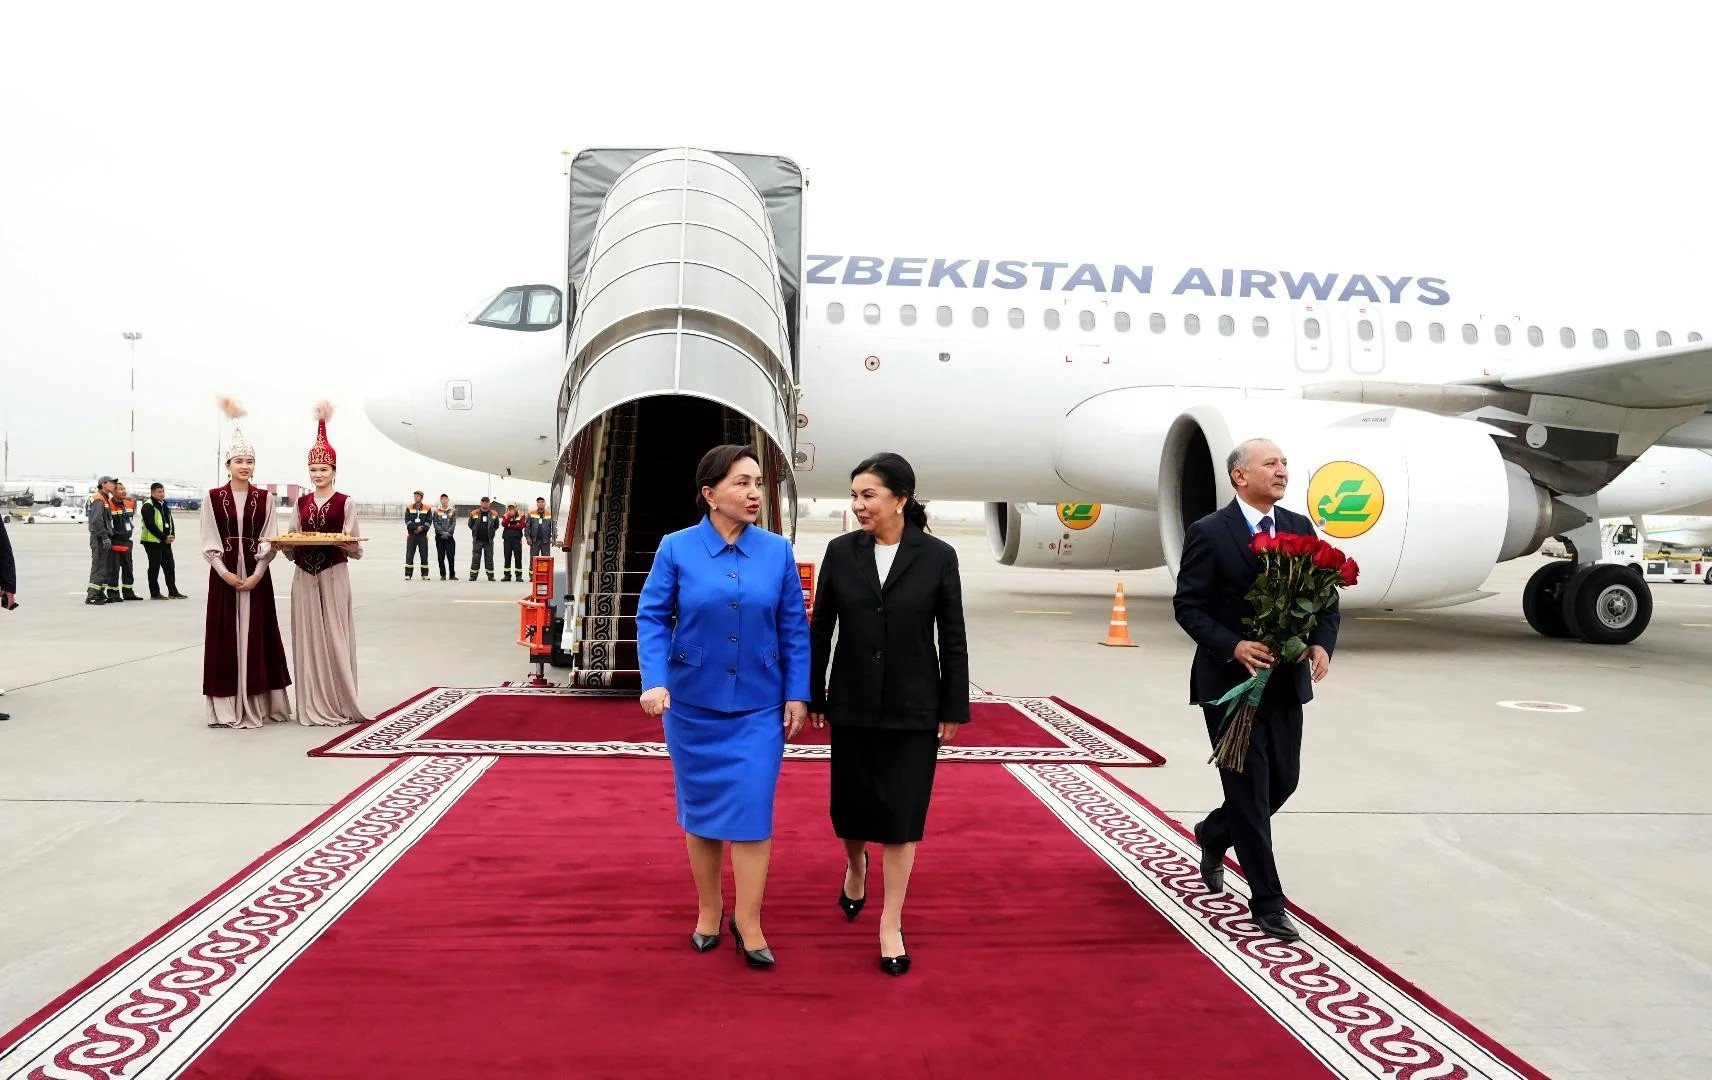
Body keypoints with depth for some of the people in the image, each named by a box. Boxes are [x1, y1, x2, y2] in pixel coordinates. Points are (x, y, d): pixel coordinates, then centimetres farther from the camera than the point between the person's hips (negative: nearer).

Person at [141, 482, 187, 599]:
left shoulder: (165, 505, 15)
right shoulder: (148, 506, -12)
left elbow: (170, 522, 17)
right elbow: (150, 525, -19)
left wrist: (172, 535, 0)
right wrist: (164, 537, -18)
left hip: (166, 541, 8)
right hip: (152, 541, -8)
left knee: (170, 566, 10)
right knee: (154, 567, -1)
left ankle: (173, 591, 16)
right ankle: (154, 593, 7)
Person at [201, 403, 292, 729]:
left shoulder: (264, 499, 5)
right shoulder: (213, 498, 2)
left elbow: (270, 540, 0)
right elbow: (208, 543, -1)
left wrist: (257, 574, -10)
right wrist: (225, 573, -12)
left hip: (256, 575, 1)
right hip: (224, 574, -1)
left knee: (257, 635, 3)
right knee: (225, 636, 0)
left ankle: (258, 704, 10)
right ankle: (227, 707, 5)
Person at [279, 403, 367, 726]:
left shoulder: (345, 503, -1)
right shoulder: (301, 503, 11)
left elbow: (356, 549, -3)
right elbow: (291, 549, 13)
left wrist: (340, 543, -22)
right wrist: (282, 544, -8)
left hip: (334, 576, -4)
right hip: (304, 577, 4)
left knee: (334, 637, -3)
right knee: (308, 638, 4)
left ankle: (340, 704, 4)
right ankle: (313, 706, 9)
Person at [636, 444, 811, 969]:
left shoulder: (778, 551, -3)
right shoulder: (676, 549, -6)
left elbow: (794, 628, 1)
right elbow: (652, 618, -5)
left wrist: (797, 694, -2)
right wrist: (655, 681, -18)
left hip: (759, 707, 0)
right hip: (692, 703, 0)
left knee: (751, 810, -2)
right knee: (700, 808, 12)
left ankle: (748, 920, 13)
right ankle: (709, 909, 30)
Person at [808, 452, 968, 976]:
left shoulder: (938, 556, -8)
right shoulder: (841, 552, -3)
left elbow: (953, 639, -3)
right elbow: (820, 629, 3)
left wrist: (954, 709, -3)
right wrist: (813, 697, 4)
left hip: (913, 709, -2)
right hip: (853, 705, 2)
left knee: (902, 814, 3)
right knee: (851, 803, 14)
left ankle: (891, 924, 18)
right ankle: (856, 865, 47)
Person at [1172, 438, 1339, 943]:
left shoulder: (1301, 529, 7)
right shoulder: (1208, 533, -10)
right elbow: (1188, 606, -10)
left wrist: (1322, 644, -9)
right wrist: (1234, 647, -22)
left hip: (1286, 682, 6)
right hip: (1231, 683, -6)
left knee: (1283, 781, 15)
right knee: (1250, 793, 0)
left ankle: (1213, 834, 43)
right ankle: (1267, 904, 12)